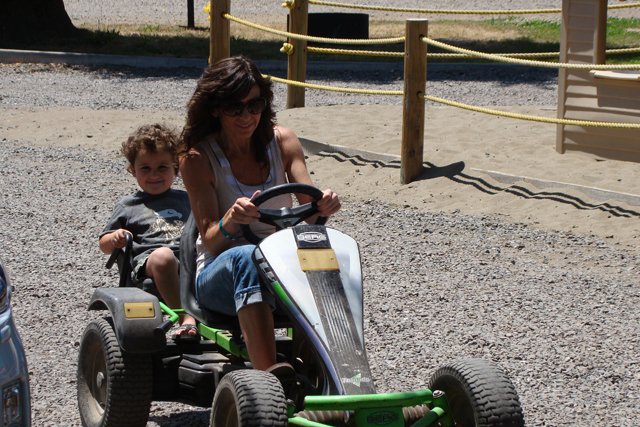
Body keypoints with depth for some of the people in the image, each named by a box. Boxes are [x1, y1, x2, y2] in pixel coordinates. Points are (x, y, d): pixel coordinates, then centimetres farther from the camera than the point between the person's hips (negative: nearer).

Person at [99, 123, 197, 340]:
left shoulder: (185, 200, 30)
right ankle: (186, 319, -43)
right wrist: (115, 239, -2)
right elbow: (104, 245, 21)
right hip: (147, 261, -3)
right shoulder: (127, 205, 22)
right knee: (163, 256, -40)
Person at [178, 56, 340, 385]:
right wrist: (229, 222, -35)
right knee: (246, 258, -40)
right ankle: (271, 377, -56)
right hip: (218, 275, -3)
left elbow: (309, 205, -5)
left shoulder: (282, 142, 7)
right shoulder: (197, 157, -4)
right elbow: (210, 240, -11)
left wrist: (323, 205, -30)